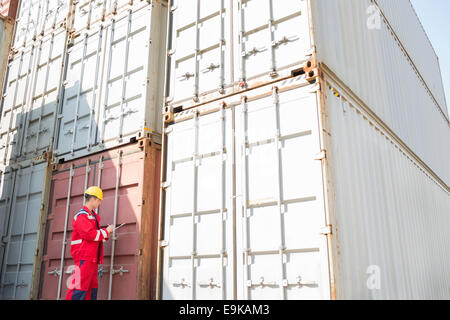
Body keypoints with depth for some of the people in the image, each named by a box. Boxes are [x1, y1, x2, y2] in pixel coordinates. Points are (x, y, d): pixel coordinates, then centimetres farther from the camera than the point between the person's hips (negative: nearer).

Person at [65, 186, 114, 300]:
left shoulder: (93, 215, 19)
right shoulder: (81, 216, -10)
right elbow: (90, 234, -20)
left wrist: (105, 235, 7)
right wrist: (106, 231, -8)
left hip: (92, 258, 10)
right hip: (84, 257, -10)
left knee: (92, 288, 10)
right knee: (79, 289, -11)